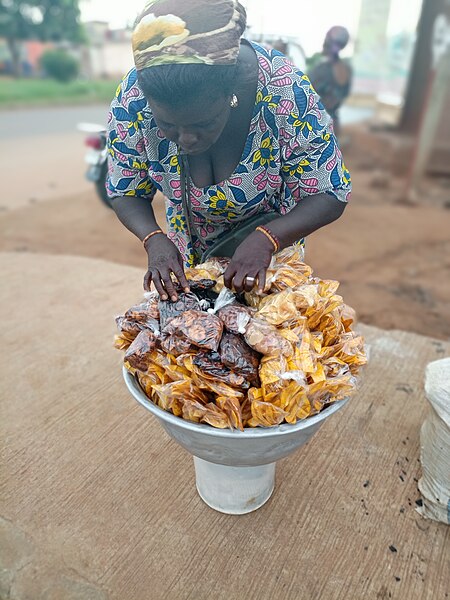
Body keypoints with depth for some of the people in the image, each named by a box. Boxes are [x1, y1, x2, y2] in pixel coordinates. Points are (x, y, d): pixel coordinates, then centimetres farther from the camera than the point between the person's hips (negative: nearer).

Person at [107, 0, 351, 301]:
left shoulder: (285, 89, -33)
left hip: (276, 236, -1)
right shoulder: (133, 98, -27)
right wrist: (154, 238, -34)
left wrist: (265, 240, -41)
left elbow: (330, 195, -24)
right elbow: (126, 192, -13)